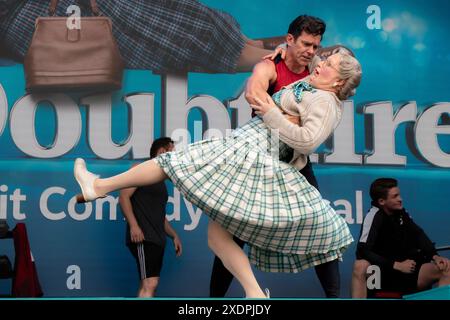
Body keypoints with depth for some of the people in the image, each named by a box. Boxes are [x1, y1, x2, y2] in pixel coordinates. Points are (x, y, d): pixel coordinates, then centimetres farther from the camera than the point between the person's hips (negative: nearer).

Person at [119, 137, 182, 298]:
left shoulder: (160, 181, 23)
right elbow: (124, 196, -12)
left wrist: (174, 235, 19)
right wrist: (133, 225, -23)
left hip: (156, 238, 10)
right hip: (143, 237, -9)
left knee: (147, 284, 8)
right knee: (150, 284, -19)